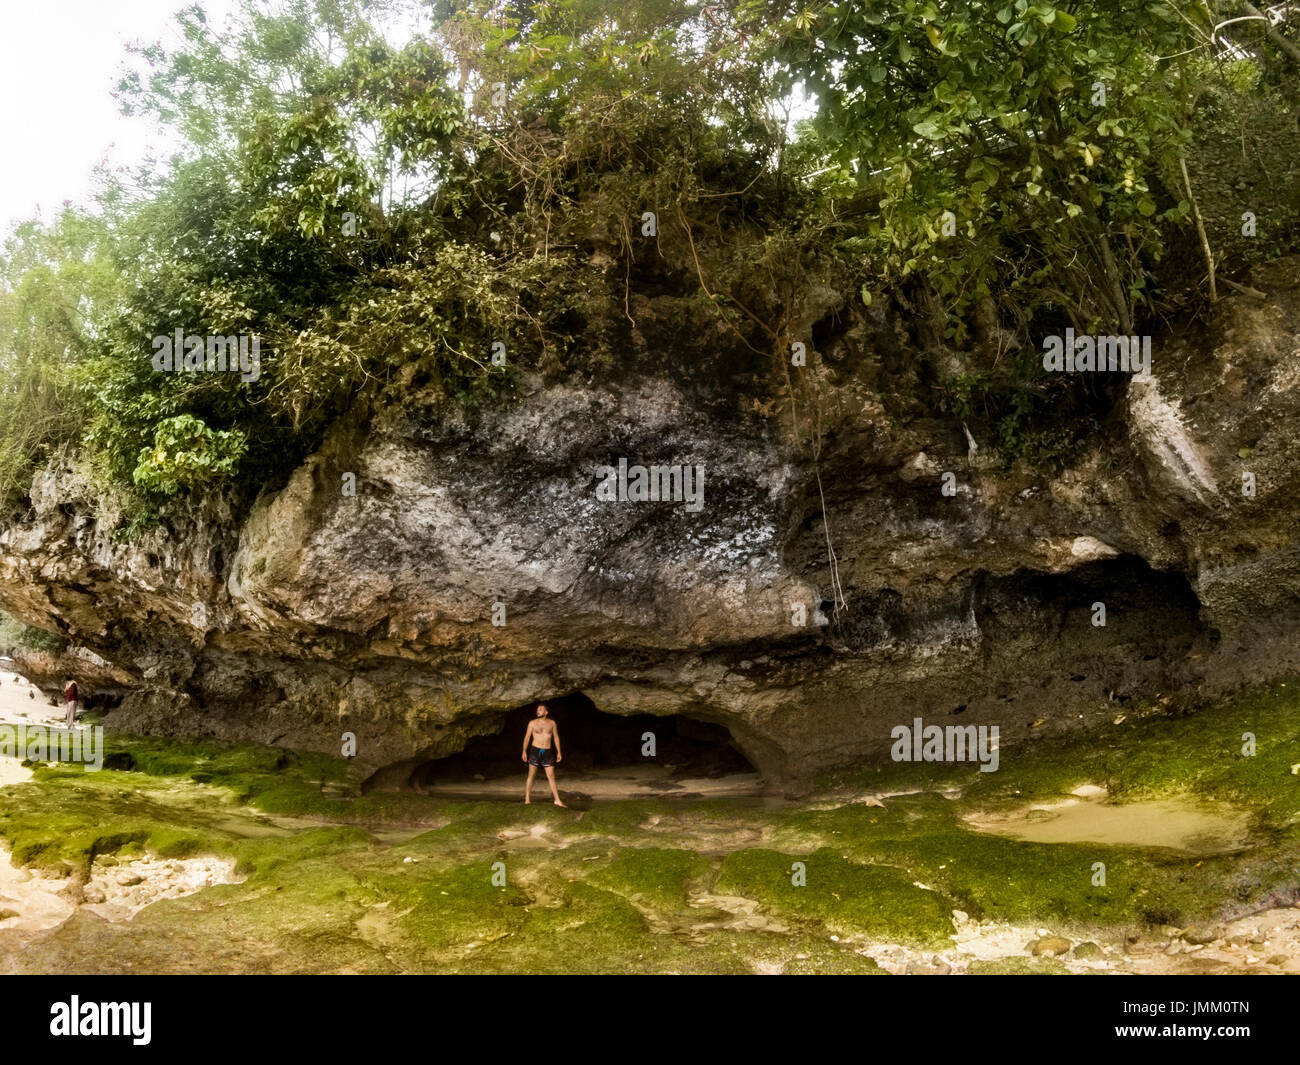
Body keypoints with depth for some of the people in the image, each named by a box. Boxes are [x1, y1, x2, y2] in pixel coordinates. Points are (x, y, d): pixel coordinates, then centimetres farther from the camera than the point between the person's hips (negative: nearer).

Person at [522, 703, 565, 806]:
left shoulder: (552, 723, 5)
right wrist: (524, 751, -4)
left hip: (547, 752, 1)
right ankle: (527, 799, 4)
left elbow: (556, 738, 10)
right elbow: (527, 737, 3)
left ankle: (557, 800, 2)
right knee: (531, 775, 0)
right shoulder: (532, 723, 1)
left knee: (551, 776, 0)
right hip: (535, 751, -1)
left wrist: (559, 752, 7)